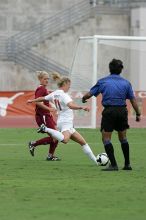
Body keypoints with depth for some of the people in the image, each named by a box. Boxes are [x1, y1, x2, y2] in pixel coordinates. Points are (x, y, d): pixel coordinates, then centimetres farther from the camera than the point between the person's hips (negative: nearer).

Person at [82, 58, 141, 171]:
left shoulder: (103, 81, 3)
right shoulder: (126, 83, 7)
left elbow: (89, 94, 6)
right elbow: (133, 100, 5)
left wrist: (83, 98, 27)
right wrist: (138, 114, 14)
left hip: (109, 111, -3)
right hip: (122, 111, 3)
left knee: (106, 138, 2)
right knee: (123, 138, 17)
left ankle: (113, 165, -7)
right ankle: (127, 164, 20)